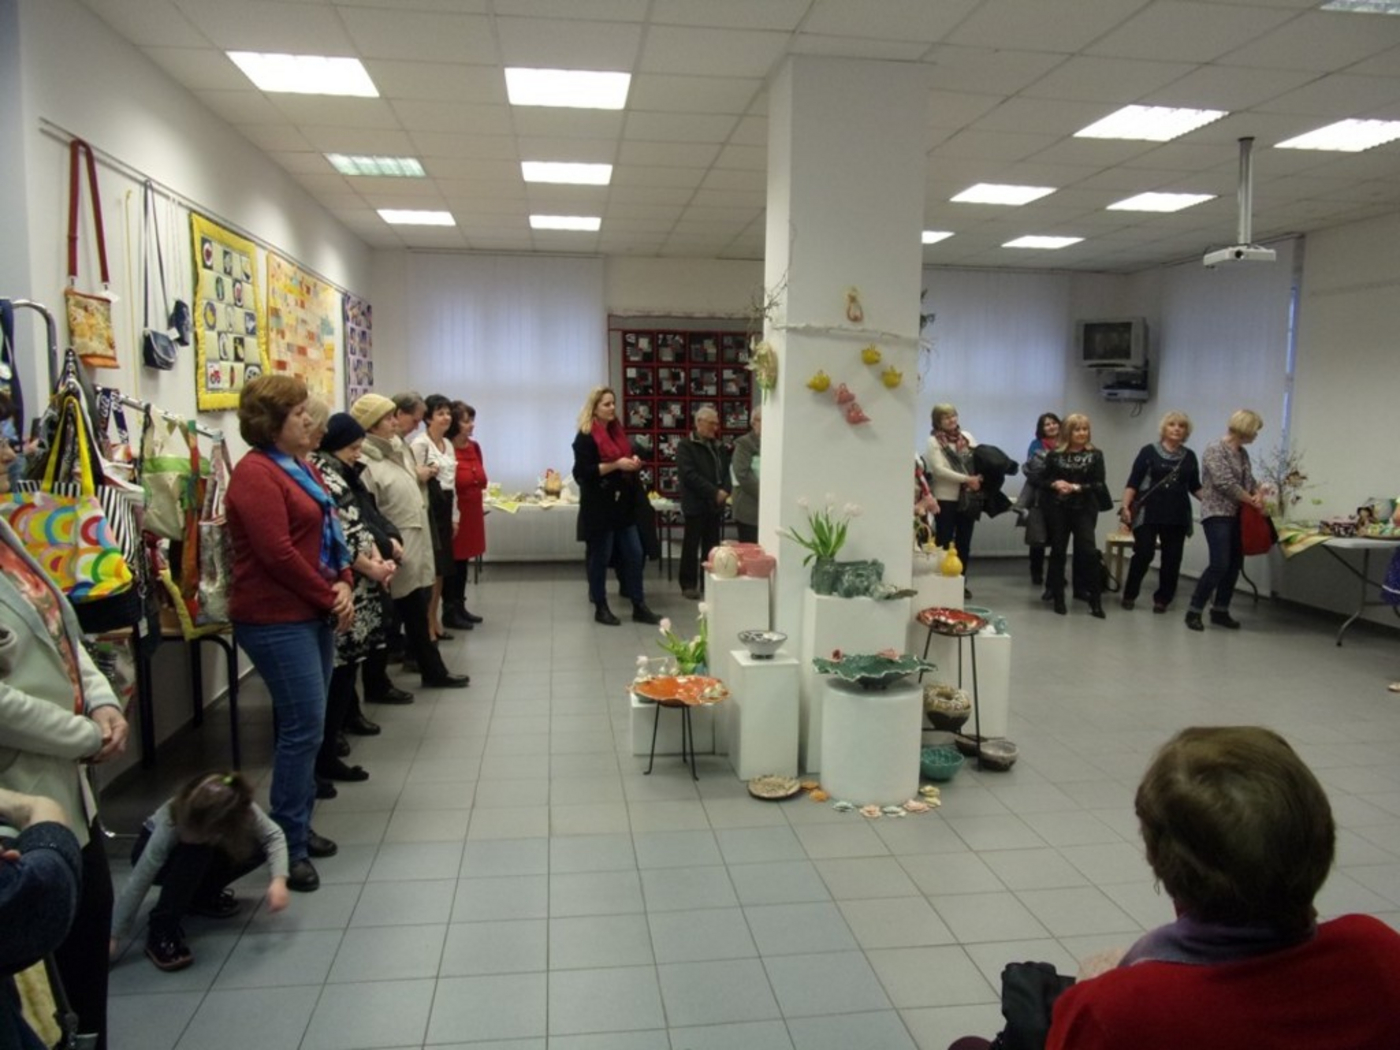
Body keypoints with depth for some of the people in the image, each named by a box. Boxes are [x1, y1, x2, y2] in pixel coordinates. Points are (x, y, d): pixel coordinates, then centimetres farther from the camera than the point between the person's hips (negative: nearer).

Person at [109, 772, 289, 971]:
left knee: (259, 848, -21)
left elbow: (274, 835, -25)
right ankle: (160, 931, -23)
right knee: (195, 853, -38)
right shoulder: (170, 824, -40)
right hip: (152, 847, -4)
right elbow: (138, 882, -33)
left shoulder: (243, 811, -35)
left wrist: (278, 879, -40)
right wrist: (115, 937, -29)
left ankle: (201, 895, 2)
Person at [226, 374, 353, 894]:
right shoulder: (256, 473, -14)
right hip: (277, 620, -9)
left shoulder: (302, 466, 14)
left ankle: (299, 827, 28)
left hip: (313, 615, 9)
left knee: (307, 727, 15)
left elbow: (330, 533, 17)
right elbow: (277, 553, -21)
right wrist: (328, 597, -12)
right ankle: (289, 846, 6)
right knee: (304, 729, -6)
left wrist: (343, 584, 0)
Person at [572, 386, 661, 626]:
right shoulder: (585, 437, -9)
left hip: (622, 504, 7)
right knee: (600, 557, 2)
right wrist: (615, 465, -22)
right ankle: (600, 608, 13)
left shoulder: (618, 432, 14)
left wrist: (633, 465, 2)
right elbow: (583, 472, -17)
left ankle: (639, 607, 12)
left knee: (634, 555, 6)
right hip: (598, 507, -7)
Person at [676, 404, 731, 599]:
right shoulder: (685, 445, -6)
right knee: (692, 546, 1)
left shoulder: (718, 447, 16)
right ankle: (688, 584, 8)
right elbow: (689, 475, -16)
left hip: (715, 504, 6)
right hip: (695, 504, -6)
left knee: (712, 546, 8)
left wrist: (725, 492, -7)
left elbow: (726, 471, 14)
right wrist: (715, 492, -19)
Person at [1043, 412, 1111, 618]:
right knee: (1058, 552, 6)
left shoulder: (1095, 455, 2)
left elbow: (1099, 485, -4)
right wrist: (1055, 484, -14)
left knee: (1089, 552, -8)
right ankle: (1058, 598, 16)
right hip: (1058, 510, 1)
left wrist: (1076, 487, -16)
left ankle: (1095, 599, 2)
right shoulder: (1055, 455, 3)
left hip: (1084, 510, -1)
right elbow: (1043, 480, 6)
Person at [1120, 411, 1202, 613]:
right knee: (1143, 554, -6)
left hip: (1177, 515, 4)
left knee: (1172, 558, 4)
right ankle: (1129, 595, 10)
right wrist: (1126, 507, -13)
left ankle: (1162, 599, 16)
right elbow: (1133, 483, -4)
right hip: (1148, 513, -4)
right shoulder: (1149, 451, -1)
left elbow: (1195, 487, 14)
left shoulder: (1189, 456, 10)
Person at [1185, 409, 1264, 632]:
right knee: (1219, 565, -14)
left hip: (1237, 515, 8)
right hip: (1218, 515, -8)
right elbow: (1225, 483, -19)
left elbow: (1249, 480, 17)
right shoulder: (1215, 449, -11)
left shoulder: (1242, 453, 14)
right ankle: (1194, 611, -5)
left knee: (1234, 565, 7)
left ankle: (1220, 611, 16)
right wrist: (1252, 500, -10)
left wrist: (1258, 495, -6)